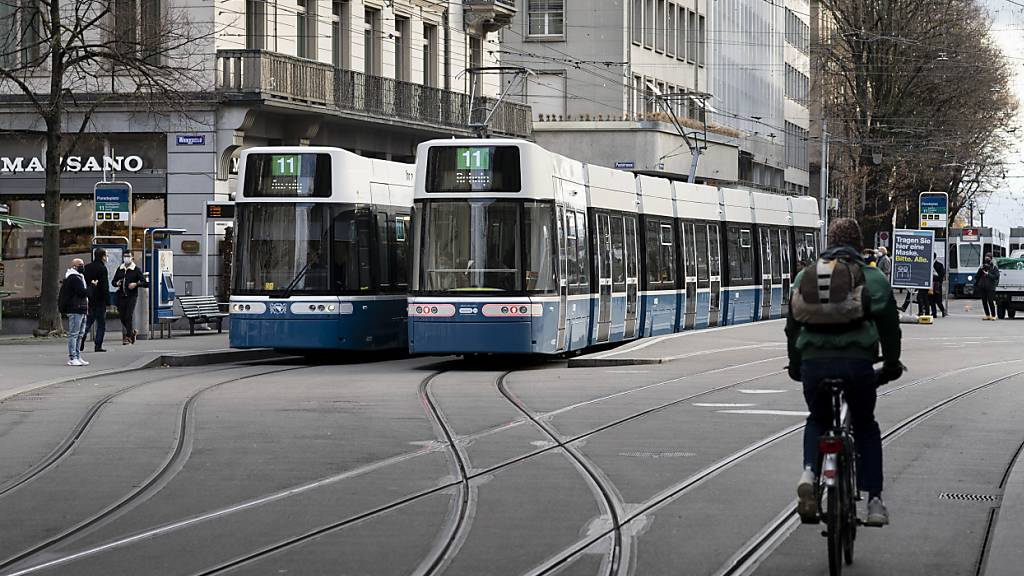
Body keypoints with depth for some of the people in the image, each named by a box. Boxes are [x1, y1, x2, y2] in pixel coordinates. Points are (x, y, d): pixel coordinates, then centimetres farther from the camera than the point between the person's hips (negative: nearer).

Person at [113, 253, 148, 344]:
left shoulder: (136, 270, 1)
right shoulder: (120, 269, 13)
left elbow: (145, 283, -1)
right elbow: (113, 281, 22)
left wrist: (136, 284, -17)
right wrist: (117, 283, -1)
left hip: (132, 296, -4)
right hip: (121, 296, 4)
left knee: (129, 316, -13)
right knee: (122, 317, 5)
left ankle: (128, 336, -7)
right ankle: (132, 331, 27)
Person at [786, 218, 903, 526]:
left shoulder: (805, 276, 17)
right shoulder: (873, 278, 10)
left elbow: (792, 325, 20)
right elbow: (889, 325, 9)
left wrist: (795, 365, 31)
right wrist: (891, 365, 21)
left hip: (813, 363, 2)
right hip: (857, 363, -2)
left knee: (817, 420, 27)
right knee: (866, 426, 19)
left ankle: (809, 472, -2)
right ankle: (874, 500, 10)